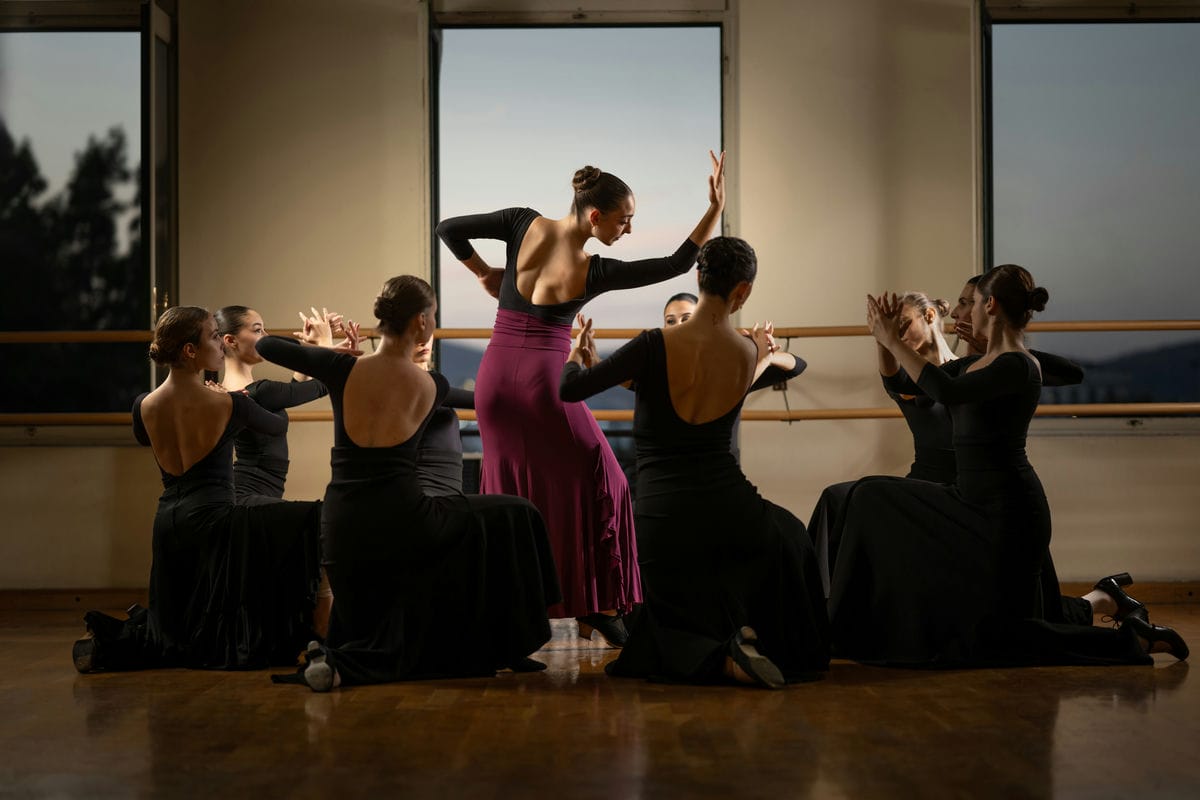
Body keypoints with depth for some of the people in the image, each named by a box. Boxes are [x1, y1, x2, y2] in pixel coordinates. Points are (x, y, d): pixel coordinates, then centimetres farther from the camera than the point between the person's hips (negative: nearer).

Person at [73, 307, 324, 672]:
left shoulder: (144, 407, 1)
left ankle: (113, 640, -1)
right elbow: (278, 425, 10)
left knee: (179, 633, 18)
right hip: (212, 519, -6)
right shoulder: (229, 405, -10)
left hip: (168, 521, 6)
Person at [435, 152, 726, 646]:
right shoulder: (593, 273, -13)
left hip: (495, 378, 5)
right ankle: (597, 608, 4)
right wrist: (715, 208, -11)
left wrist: (484, 273, 11)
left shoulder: (524, 225, -4)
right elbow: (676, 264, -11)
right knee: (594, 484, 6)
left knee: (510, 489, 17)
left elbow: (448, 229, 0)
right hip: (544, 382, -5)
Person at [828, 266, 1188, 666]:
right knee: (873, 498, 9)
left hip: (1008, 510, -9)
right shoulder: (977, 363, 10)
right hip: (971, 499, 9)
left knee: (1000, 639, -2)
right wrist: (885, 339, 3)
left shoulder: (1018, 366, -18)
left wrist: (894, 341, -26)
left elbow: (947, 392, -34)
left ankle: (1133, 640, 7)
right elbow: (900, 384, 18)